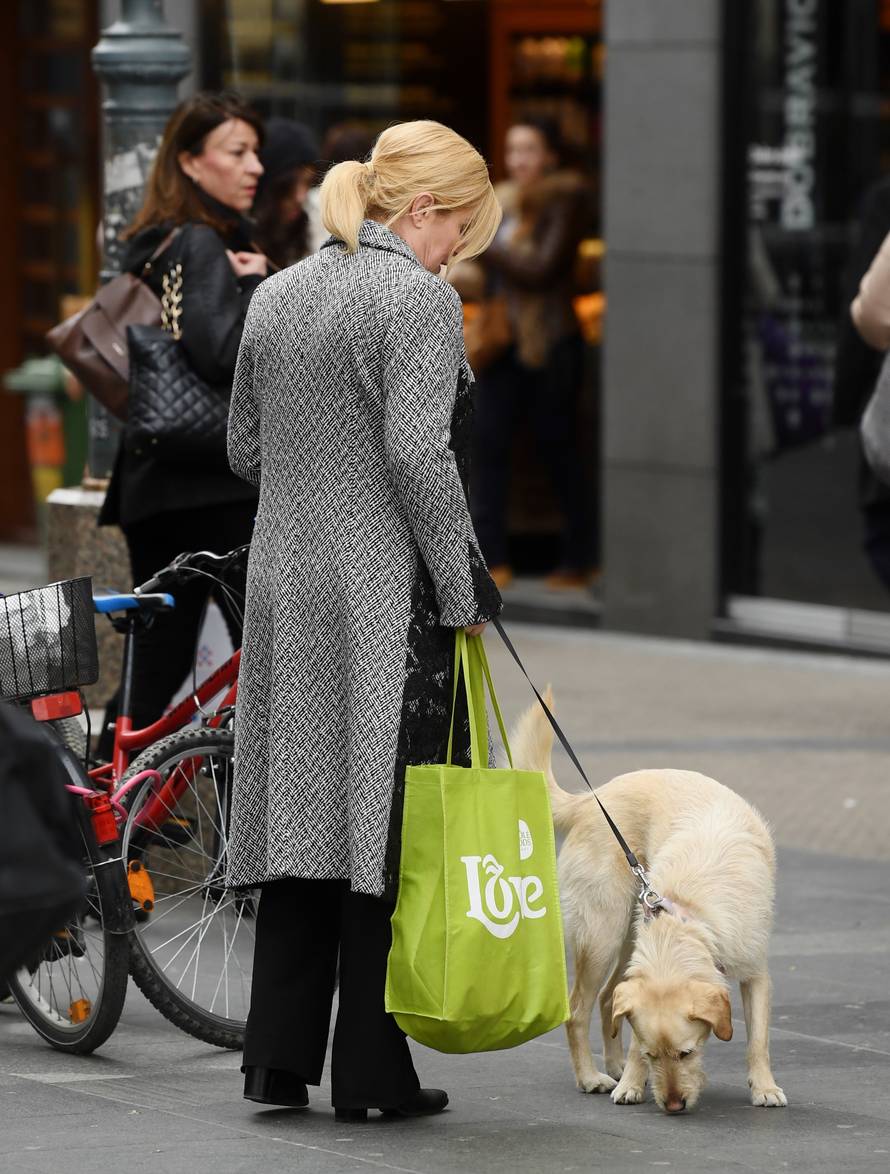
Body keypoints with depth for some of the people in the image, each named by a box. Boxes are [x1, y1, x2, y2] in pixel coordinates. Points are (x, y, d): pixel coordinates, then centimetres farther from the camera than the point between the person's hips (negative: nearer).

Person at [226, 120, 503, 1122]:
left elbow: (244, 450, 17)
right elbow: (419, 454, -18)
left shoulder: (275, 297, 12)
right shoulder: (420, 299, -10)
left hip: (284, 585, 7)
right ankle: (371, 1072, 0)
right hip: (386, 590, -7)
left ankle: (278, 1057, 10)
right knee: (385, 825, -2)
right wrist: (465, 587, -12)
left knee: (299, 809, 11)